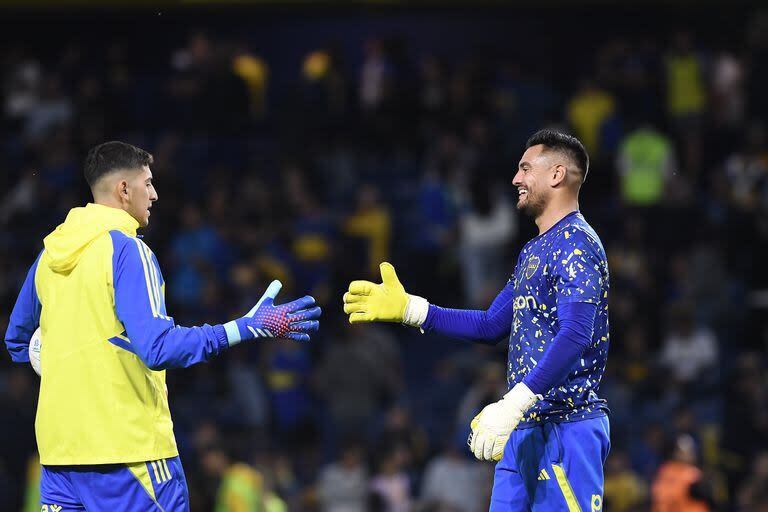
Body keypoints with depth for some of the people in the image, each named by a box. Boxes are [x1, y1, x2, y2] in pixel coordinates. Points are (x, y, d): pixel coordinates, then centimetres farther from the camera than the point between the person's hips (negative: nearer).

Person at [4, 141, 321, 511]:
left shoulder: (50, 253, 11)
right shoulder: (126, 250, -12)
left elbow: (17, 340, 22)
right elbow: (159, 348, -22)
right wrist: (251, 327, -21)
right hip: (129, 447, -7)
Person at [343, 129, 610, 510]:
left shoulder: (576, 243, -11)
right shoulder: (533, 252, 21)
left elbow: (575, 337, -23)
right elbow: (492, 326, 26)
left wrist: (512, 405, -29)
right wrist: (408, 309, 20)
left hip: (564, 429, -10)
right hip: (524, 430, 10)